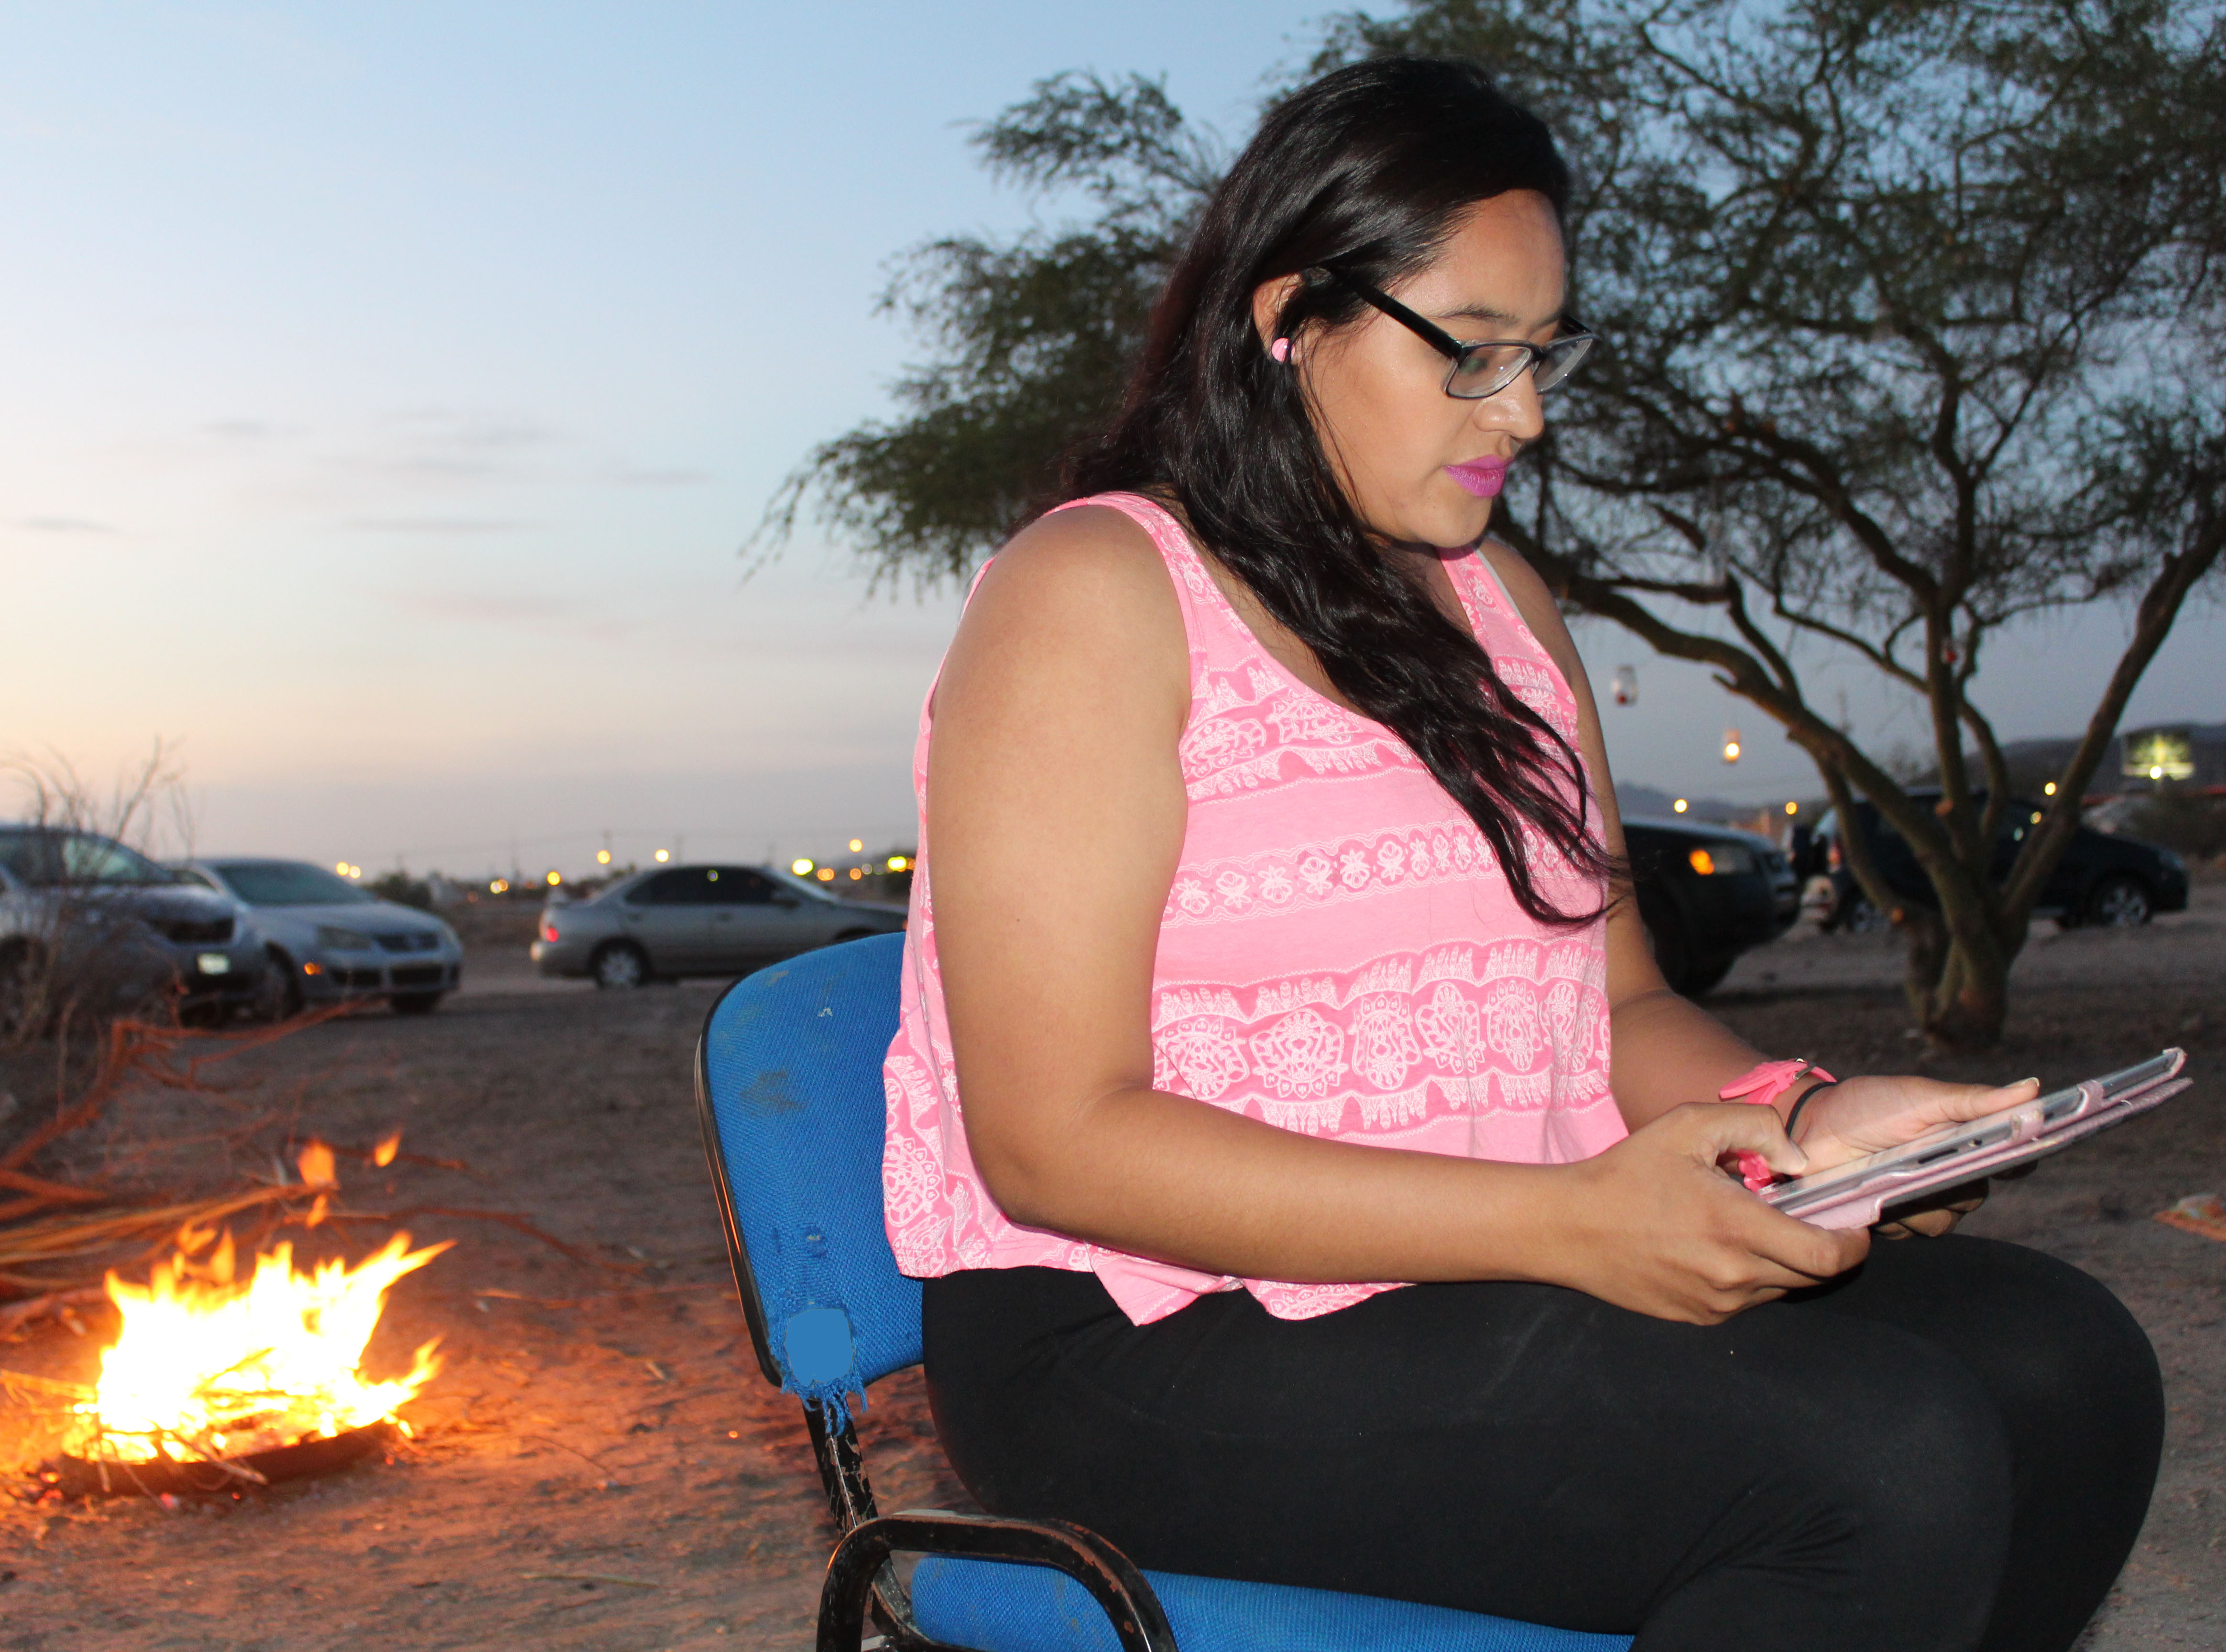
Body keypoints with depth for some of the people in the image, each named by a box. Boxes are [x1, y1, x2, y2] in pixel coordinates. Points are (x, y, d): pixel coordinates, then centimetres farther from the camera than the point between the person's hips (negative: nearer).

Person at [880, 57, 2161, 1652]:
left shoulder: (1500, 605, 15)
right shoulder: (1094, 595, -10)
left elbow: (1618, 998, 16)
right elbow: (1056, 1142, -17)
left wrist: (1798, 1116, -8)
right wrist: (1571, 1222, -23)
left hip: (1487, 1282, 8)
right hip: (1156, 1342, -7)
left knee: (2060, 1359, -12)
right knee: (1885, 1461, -24)